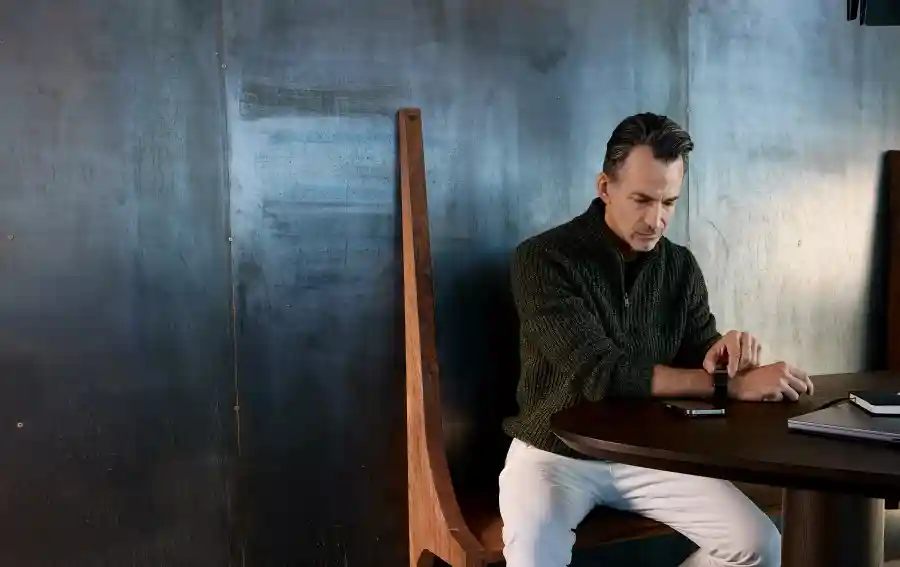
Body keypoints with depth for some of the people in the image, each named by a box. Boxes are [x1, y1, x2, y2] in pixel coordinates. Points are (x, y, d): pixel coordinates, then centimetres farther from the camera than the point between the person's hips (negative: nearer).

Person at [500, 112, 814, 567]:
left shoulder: (681, 267, 2)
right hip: (555, 452, -5)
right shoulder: (542, 259, -15)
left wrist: (724, 353, -20)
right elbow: (601, 373, -25)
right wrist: (732, 386, -30)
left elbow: (696, 359, 6)